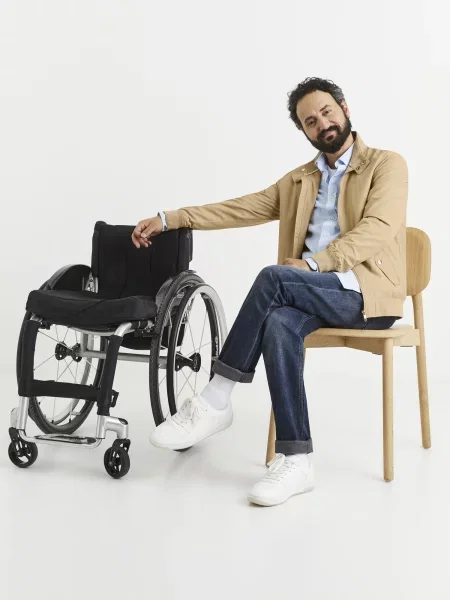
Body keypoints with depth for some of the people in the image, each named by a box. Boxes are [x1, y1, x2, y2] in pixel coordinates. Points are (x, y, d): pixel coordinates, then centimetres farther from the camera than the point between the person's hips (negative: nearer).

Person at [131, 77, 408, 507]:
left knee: (273, 278, -30)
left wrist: (312, 264, -24)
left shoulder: (387, 164, 4)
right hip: (314, 294, 5)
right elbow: (239, 209, 15)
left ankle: (214, 402, -23)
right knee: (279, 324, -32)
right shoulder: (298, 181, 22)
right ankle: (294, 462, -31)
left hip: (366, 294, -5)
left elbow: (378, 228, -13)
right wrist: (168, 220, 5)